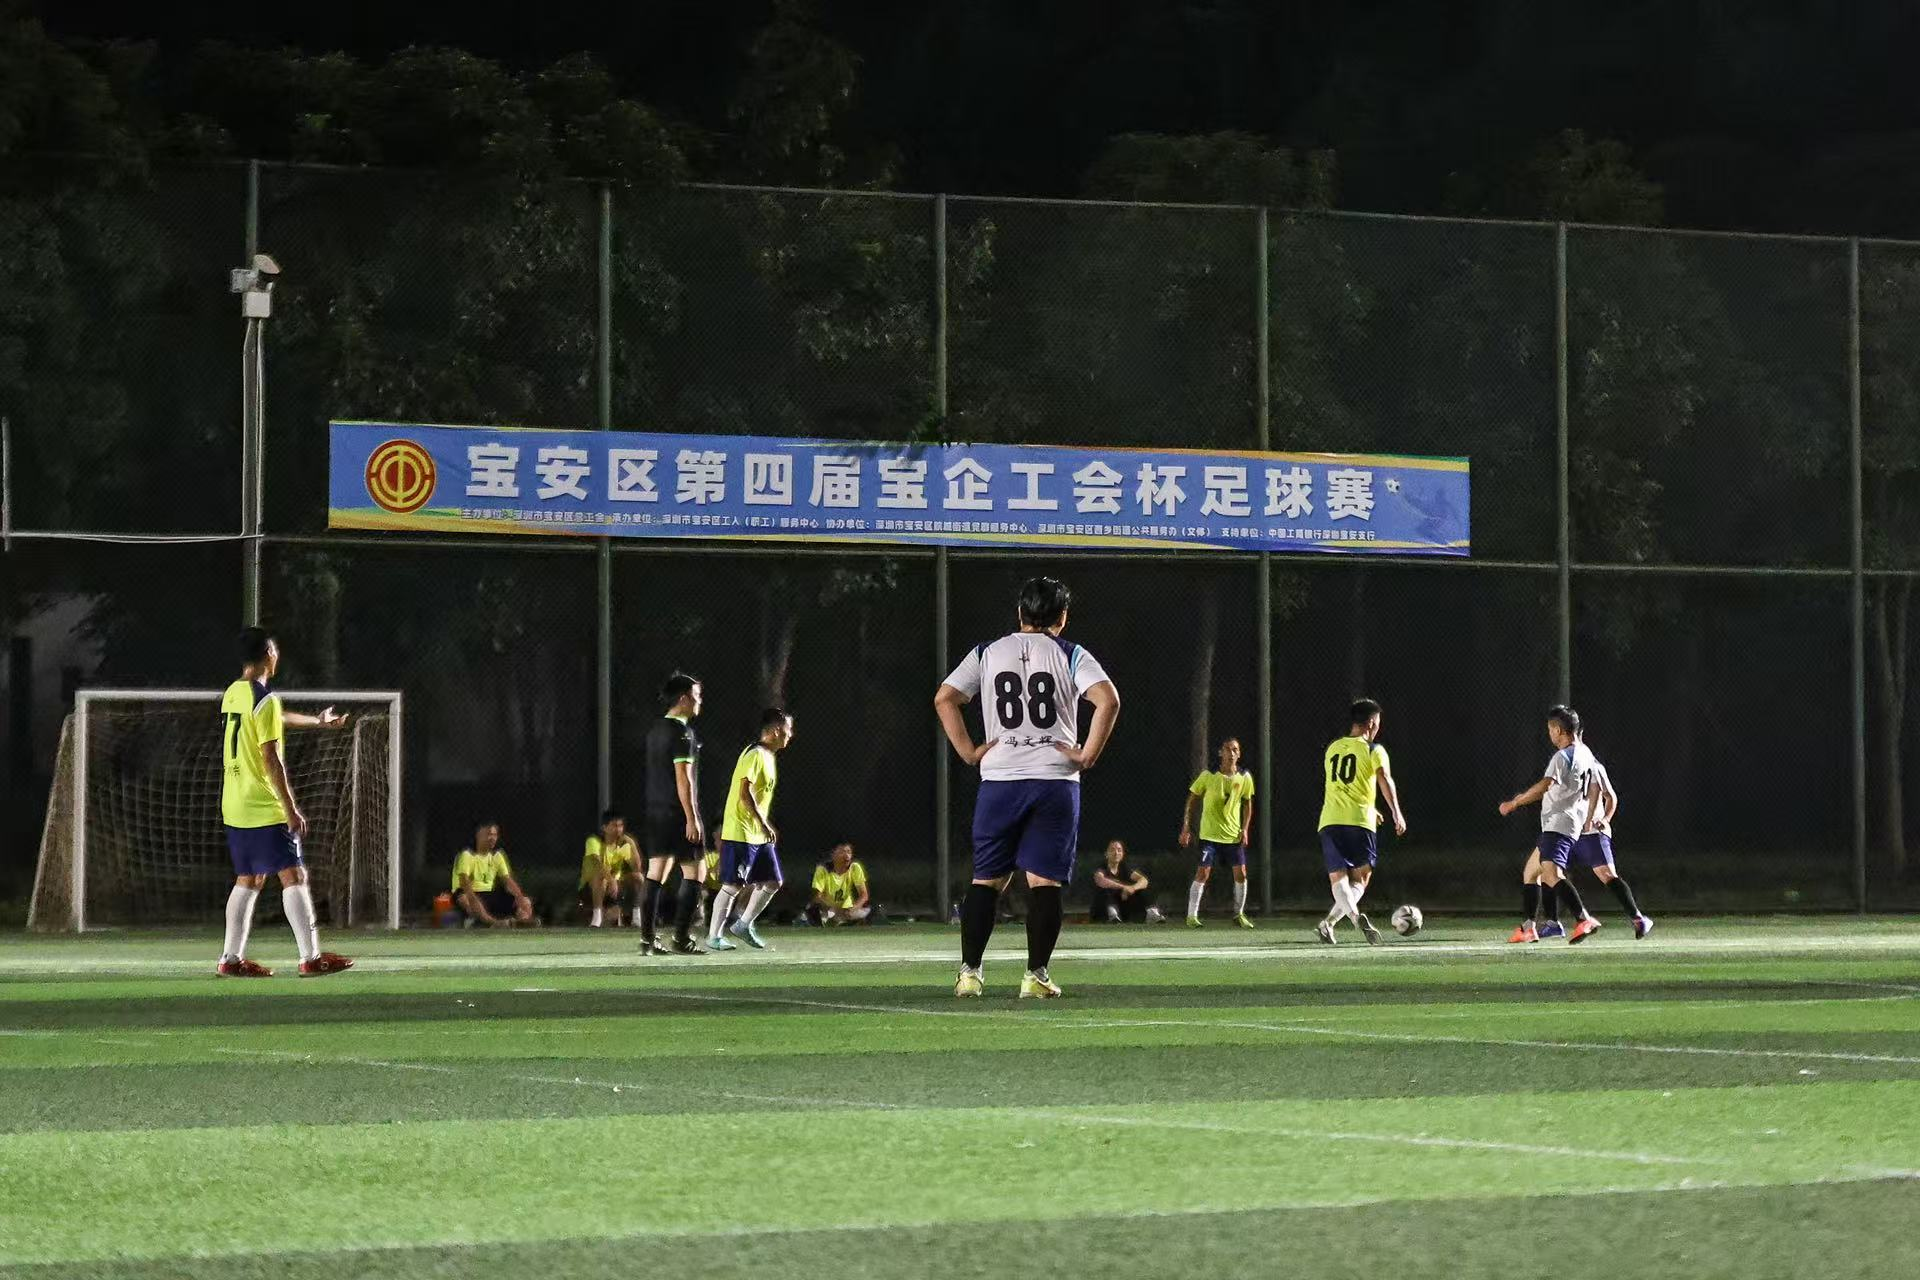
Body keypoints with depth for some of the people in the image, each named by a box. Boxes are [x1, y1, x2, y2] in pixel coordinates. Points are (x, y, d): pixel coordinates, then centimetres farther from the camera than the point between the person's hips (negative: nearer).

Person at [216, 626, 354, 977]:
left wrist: (317, 721, 45)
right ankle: (311, 957, -7)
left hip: (235, 808, 8)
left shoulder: (232, 694, 12)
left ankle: (231, 958, 10)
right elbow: (270, 760, -19)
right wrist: (291, 809, -16)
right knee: (293, 876, -5)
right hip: (265, 809, -8)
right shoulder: (265, 699, -15)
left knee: (248, 880, 13)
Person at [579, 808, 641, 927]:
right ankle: (596, 916, -32)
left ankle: (636, 916, -11)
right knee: (601, 876, -37)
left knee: (638, 877, -17)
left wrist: (632, 845, -18)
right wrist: (611, 879, -49)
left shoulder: (624, 844, -2)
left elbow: (636, 868, -12)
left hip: (614, 887, 5)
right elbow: (597, 864, -35)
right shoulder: (594, 841, -17)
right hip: (590, 889, -5)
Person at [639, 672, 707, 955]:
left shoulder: (655, 731, 14)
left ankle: (648, 939, 5)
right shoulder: (682, 733, -13)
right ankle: (682, 939, -4)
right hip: (679, 812, -8)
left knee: (656, 873, 7)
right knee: (693, 873, -1)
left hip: (656, 812, 8)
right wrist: (692, 818, -18)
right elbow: (683, 778, -18)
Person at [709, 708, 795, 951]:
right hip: (740, 833, -9)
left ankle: (744, 926, 18)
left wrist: (767, 825, 19)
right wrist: (764, 825, -23)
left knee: (772, 882, 7)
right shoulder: (755, 755, -16)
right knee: (732, 886, -5)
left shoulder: (769, 756, 14)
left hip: (759, 836, 9)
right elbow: (745, 794, -23)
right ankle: (714, 937, 2)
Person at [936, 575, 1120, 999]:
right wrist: (1087, 755, -6)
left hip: (999, 779, 2)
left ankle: (969, 972, 4)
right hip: (1055, 779, -2)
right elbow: (1108, 700, -12)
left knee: (986, 879, 8)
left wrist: (968, 751, 4)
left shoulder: (987, 653, 10)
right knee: (1044, 880, 0)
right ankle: (1036, 975, -4)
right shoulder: (1071, 656, 3)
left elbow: (945, 699, 2)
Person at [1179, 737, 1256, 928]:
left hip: (1234, 835, 3)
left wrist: (1245, 829, 1)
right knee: (1202, 873, -9)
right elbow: (1191, 800, 0)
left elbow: (1247, 804, 12)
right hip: (1209, 834, -3)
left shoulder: (1244, 778, -1)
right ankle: (1191, 916, -1)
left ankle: (1239, 914, 16)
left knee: (1241, 873, -1)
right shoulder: (1208, 775, -8)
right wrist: (1186, 828, -3)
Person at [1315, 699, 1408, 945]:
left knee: (1338, 879, 1)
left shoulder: (1332, 748, 18)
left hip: (1329, 822, 4)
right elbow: (1385, 780, -17)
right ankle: (1328, 922, -15)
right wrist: (1396, 813, -24)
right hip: (1359, 822, -4)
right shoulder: (1373, 750, 0)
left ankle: (1354, 915, -28)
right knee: (1360, 879, 6)